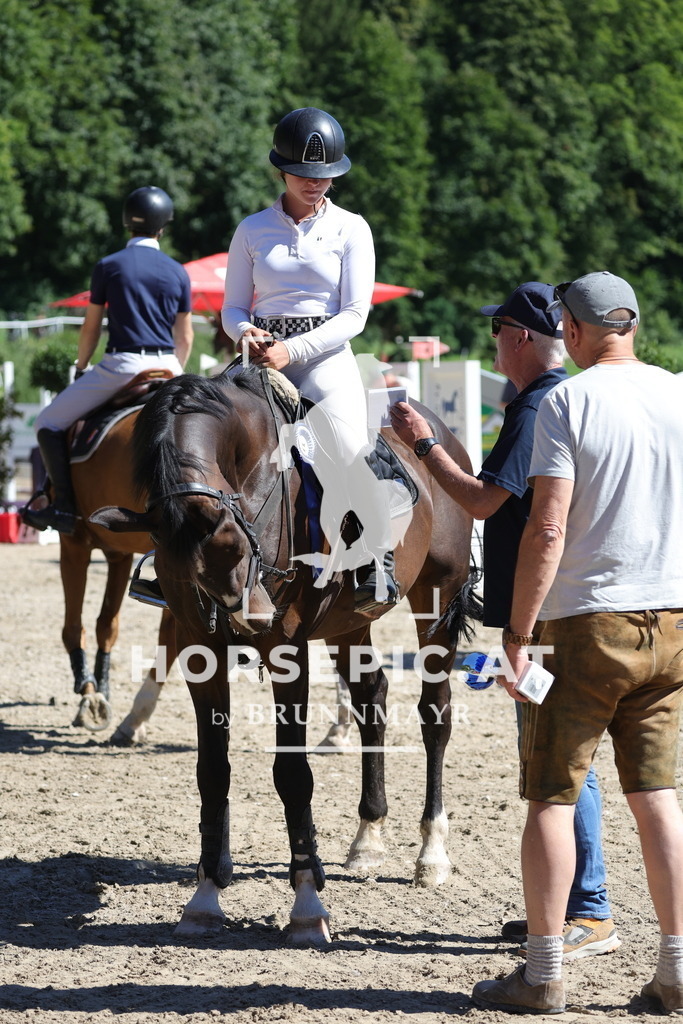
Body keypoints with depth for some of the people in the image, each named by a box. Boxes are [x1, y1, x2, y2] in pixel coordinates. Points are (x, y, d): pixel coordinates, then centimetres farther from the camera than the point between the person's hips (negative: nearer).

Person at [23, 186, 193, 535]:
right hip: (165, 367, 4)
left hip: (120, 366, -4)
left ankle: (65, 507, -3)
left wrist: (81, 367, 21)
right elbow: (185, 337, 12)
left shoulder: (108, 266, -1)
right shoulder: (178, 272, 7)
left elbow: (91, 327, 5)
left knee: (49, 423, 7)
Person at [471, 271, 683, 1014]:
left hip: (587, 620, -5)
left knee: (551, 796, 3)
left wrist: (518, 634, -12)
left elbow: (547, 529, -16)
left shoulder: (568, 403, -9)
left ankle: (543, 974, 5)